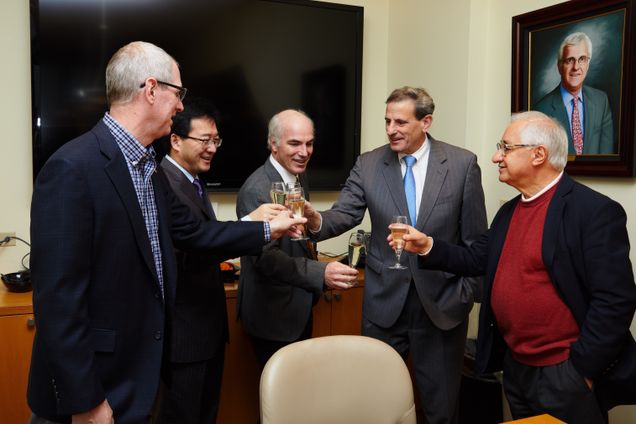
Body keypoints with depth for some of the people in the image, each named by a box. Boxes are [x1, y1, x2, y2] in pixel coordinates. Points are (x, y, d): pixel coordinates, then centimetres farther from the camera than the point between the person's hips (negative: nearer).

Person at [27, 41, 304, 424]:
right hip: (94, 384, -8)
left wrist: (266, 230, 17)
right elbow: (58, 297, -23)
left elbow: (190, 231, 15)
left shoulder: (149, 168, 5)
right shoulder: (73, 168, -22)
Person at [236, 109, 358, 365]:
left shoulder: (299, 176, 6)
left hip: (300, 309, 9)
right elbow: (266, 256, -31)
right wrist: (322, 273, -41)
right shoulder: (256, 191, -22)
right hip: (273, 315, -8)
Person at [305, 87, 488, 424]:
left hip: (442, 301, -1)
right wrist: (317, 220, -31)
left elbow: (475, 237, -2)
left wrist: (470, 292, -2)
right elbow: (345, 214, -10)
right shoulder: (368, 165, -1)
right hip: (384, 300, 1)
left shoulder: (463, 164, -5)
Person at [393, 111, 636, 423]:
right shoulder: (509, 211, 9)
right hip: (514, 367, 7)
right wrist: (427, 247, -3)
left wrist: (580, 369, -18)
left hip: (565, 373, -7)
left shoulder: (594, 210, -16)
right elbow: (476, 260, 11)